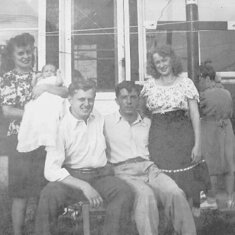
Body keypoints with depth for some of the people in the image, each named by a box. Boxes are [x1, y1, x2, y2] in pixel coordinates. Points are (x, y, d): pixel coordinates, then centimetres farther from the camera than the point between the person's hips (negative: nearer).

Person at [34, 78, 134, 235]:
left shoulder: (99, 118, 11)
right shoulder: (61, 127, -6)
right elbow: (51, 170, -14)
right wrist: (84, 186, -23)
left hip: (100, 175, 3)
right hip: (71, 177, -3)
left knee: (125, 192, -27)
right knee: (49, 194, -33)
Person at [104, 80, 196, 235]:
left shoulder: (148, 123, 24)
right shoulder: (106, 122, 12)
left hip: (149, 168, 4)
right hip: (123, 171, -3)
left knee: (176, 193, -26)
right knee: (146, 195, -35)